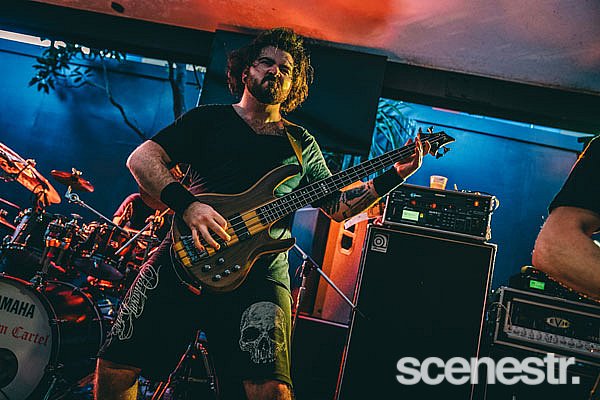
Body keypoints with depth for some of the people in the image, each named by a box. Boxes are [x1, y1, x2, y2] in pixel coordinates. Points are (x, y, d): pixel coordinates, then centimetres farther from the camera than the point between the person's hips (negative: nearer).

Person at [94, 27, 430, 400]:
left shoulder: (302, 143, 20)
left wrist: (395, 175, 10)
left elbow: (337, 205, 21)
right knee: (116, 366, -3)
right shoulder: (208, 118, 13)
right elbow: (141, 158, 4)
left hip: (261, 269, 1)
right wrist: (187, 204, -14)